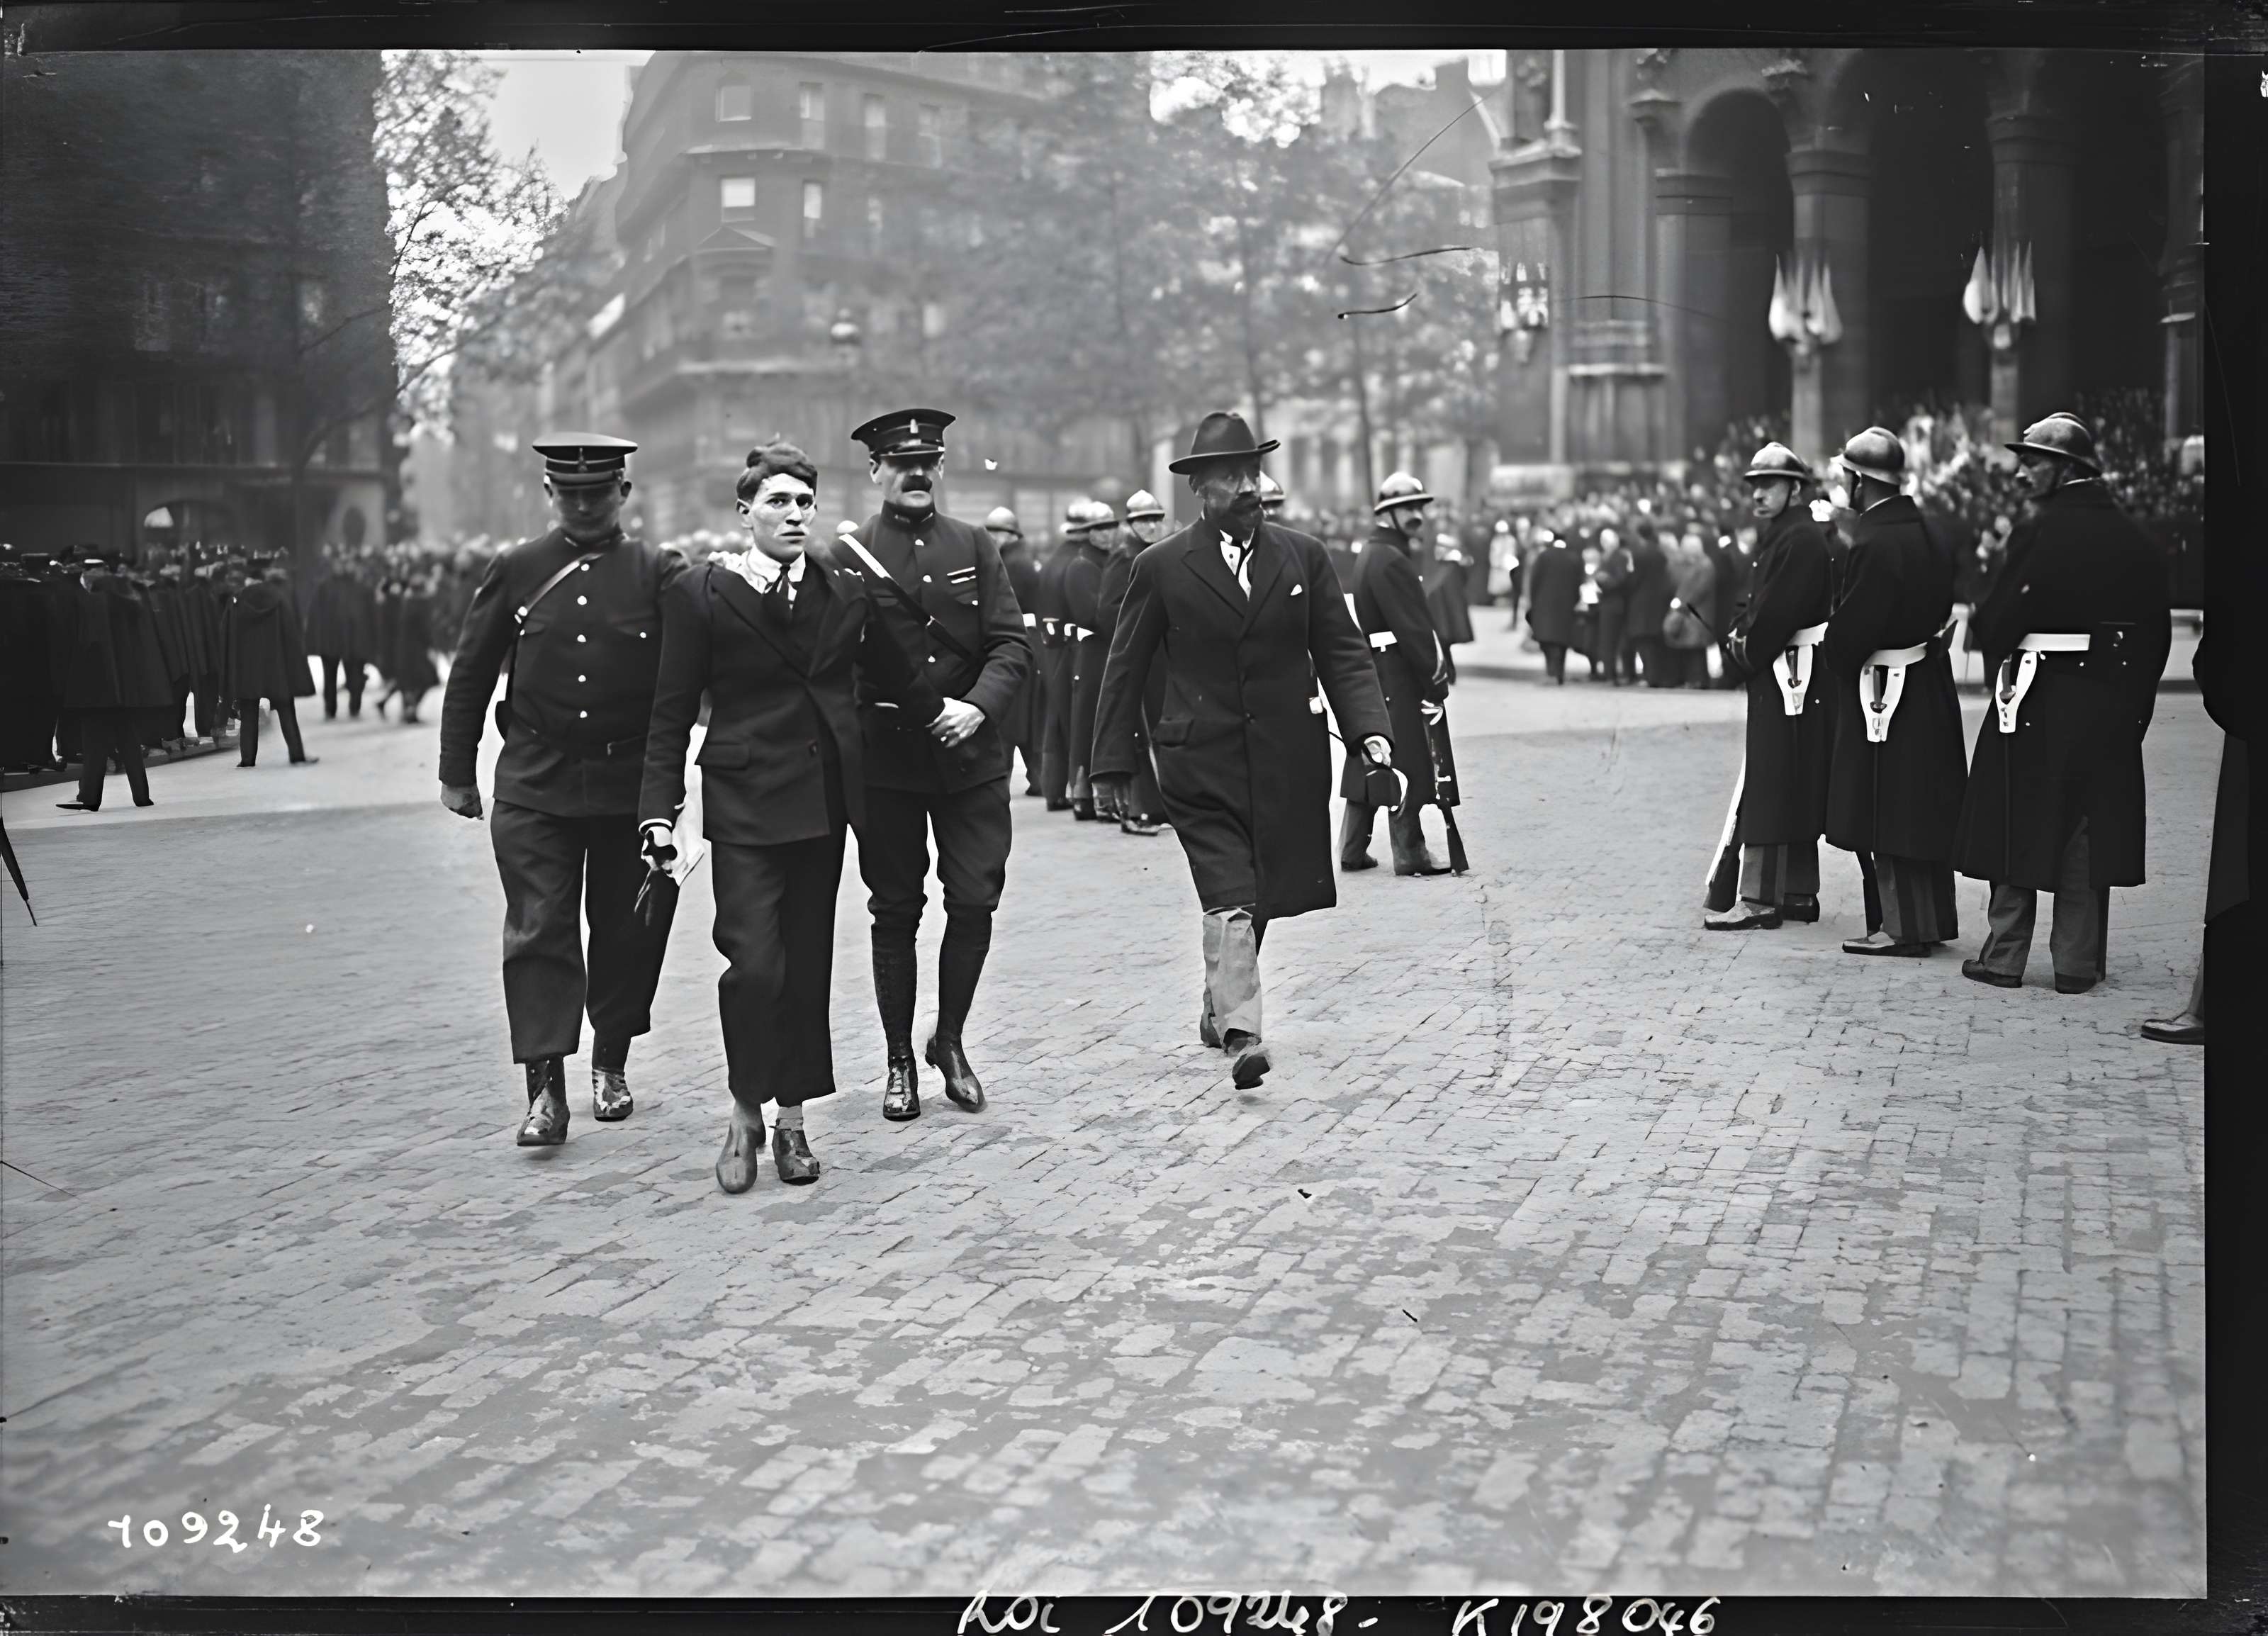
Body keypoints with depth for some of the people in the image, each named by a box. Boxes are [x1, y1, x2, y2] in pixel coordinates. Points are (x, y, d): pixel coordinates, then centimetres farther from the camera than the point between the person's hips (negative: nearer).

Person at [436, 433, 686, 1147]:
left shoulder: (660, 574, 0)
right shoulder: (516, 570, 4)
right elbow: (470, 675, 9)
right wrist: (457, 773, 10)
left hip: (630, 786, 0)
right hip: (535, 786, 0)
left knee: (630, 929, 9)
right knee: (539, 931, -4)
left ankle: (611, 1063, 28)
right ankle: (545, 1088, -3)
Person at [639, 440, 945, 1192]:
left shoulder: (845, 590, 7)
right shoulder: (701, 594, -2)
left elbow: (895, 673, 23)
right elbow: (672, 713, -2)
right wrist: (659, 811, -6)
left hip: (824, 798, 4)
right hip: (745, 803, -4)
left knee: (809, 963, 8)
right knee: (755, 963, -12)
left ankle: (792, 1120, 20)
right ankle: (745, 1114, 8)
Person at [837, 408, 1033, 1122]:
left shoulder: (974, 546, 7)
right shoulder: (848, 554, 0)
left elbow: (1012, 646, 0)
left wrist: (977, 707, -16)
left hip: (971, 756, 2)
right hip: (884, 761, -2)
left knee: (975, 901, -2)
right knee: (895, 911, 6)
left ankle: (950, 1041, 20)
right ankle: (900, 1059, 19)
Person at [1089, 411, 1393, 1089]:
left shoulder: (1304, 557, 7)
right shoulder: (1162, 567, 1)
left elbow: (1342, 652, 8)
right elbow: (1125, 668, 5)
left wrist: (1370, 728, -7)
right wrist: (1113, 760, 3)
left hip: (1287, 762, 3)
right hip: (1201, 762, -3)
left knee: (1258, 898, 11)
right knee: (1230, 901, -14)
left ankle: (1219, 1008, 32)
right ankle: (1243, 1033, -17)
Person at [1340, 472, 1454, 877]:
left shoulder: (1370, 555, 17)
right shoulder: (1391, 560, -16)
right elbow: (1414, 629, -19)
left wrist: (1437, 673, 15)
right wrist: (1436, 684, -16)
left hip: (1370, 674, 10)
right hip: (1396, 678, -10)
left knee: (1368, 763, 12)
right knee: (1406, 765, -4)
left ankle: (1352, 849, 16)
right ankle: (1410, 854, 2)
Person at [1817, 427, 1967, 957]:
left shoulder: (1874, 543, -21)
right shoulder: (1925, 529, 7)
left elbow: (1851, 629, -21)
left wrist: (1834, 657, -1)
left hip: (1886, 693, -9)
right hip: (1929, 687, 9)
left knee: (1888, 811, -1)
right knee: (1923, 809, 16)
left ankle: (1904, 929, 4)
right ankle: (1932, 920, 25)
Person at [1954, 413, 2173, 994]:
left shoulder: (2043, 532, -13)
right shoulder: (2134, 538, 7)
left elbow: (2000, 618, -15)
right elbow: (2157, 628, 9)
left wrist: (1981, 628, 7)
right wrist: (2135, 701, 15)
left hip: (2041, 701, -5)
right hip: (2111, 705, 5)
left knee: (2018, 826, 4)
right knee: (2090, 831, 10)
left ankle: (2005, 957, 8)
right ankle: (2078, 962, 13)